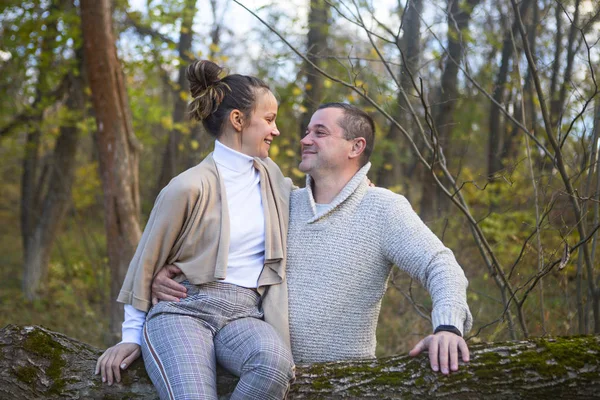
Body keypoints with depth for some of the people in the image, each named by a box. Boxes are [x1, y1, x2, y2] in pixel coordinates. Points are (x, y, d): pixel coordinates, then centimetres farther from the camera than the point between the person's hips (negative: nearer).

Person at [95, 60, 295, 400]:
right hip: (182, 308, -4)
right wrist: (132, 336, 7)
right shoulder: (190, 187, -6)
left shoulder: (271, 175, 13)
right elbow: (147, 261, 3)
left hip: (244, 315, 5)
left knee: (276, 361, -34)